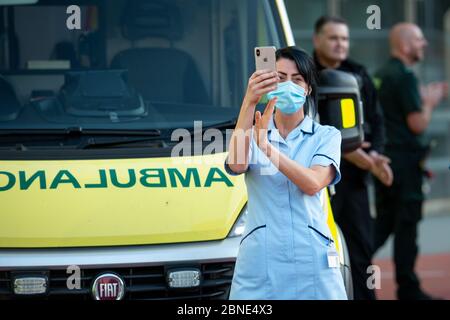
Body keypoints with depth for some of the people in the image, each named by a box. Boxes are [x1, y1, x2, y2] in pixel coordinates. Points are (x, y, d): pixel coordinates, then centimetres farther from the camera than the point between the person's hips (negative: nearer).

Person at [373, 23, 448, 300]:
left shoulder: (381, 75, 12)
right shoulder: (404, 77, -16)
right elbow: (418, 123, -18)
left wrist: (423, 98, 19)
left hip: (384, 159, 9)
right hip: (405, 160, -9)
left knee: (384, 222, 15)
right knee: (407, 224, -1)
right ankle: (407, 288, 5)